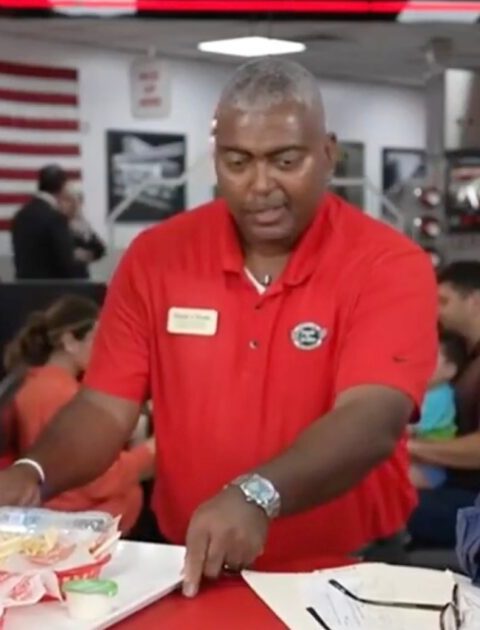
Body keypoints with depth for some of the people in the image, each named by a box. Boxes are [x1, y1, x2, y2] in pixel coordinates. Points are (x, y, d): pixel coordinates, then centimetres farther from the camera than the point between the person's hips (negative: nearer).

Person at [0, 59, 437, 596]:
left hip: (346, 572, -2)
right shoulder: (155, 256, 3)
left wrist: (257, 495, -36)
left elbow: (373, 421, -20)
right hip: (189, 569, 3)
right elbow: (105, 408, 2)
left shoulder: (389, 266, -7)